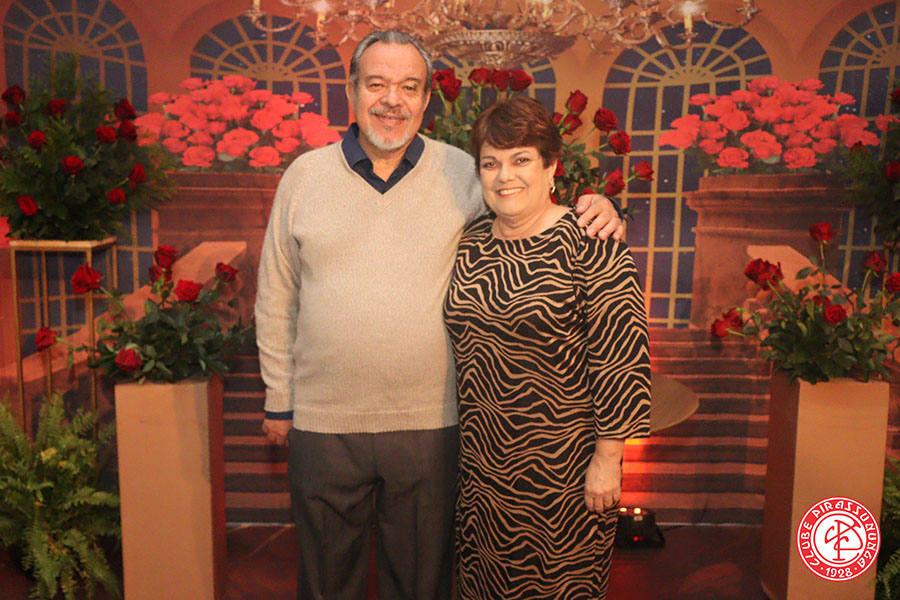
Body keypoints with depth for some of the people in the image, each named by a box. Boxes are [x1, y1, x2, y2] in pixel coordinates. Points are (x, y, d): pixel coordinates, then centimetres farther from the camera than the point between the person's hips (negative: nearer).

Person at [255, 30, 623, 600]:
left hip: (429, 422, 0)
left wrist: (596, 214, -14)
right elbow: (276, 298, 6)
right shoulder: (305, 175, 1)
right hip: (322, 421, 1)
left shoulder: (463, 174, -2)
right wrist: (278, 398, 7)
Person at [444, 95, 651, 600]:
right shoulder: (472, 243, 5)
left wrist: (608, 457, -15)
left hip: (561, 466, -5)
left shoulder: (589, 244, -14)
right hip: (483, 459, 6)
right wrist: (463, 436, 15)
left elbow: (622, 357, -15)